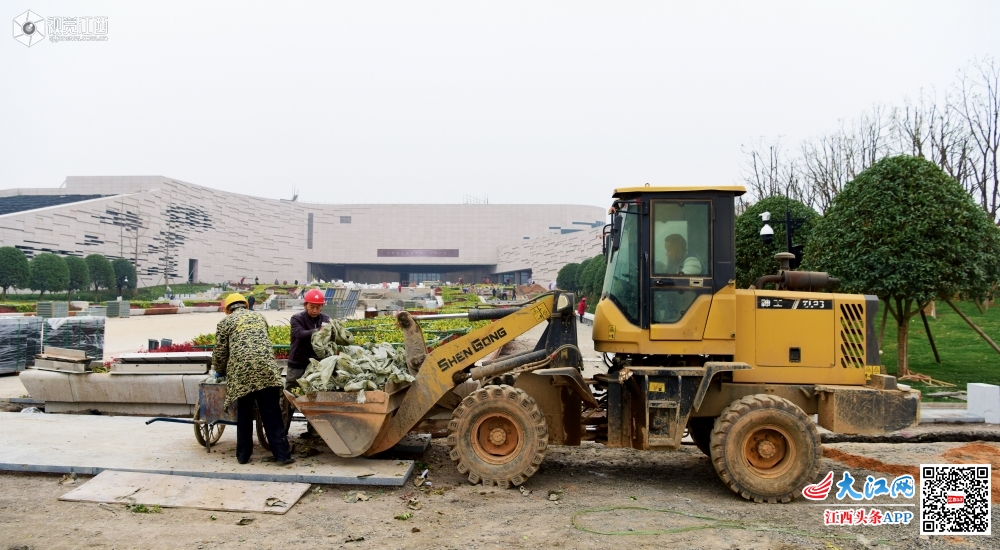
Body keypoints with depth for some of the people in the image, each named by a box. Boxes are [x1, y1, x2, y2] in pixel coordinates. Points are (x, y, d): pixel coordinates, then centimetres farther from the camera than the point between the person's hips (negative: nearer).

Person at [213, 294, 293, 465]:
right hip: (266, 369, 1)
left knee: (244, 415, 11)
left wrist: (220, 371, 30)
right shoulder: (259, 317, 24)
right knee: (272, 414, 2)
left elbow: (220, 353, 12)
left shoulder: (225, 322, 14)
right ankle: (282, 454, 0)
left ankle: (243, 455, 18)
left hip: (241, 371, -1)